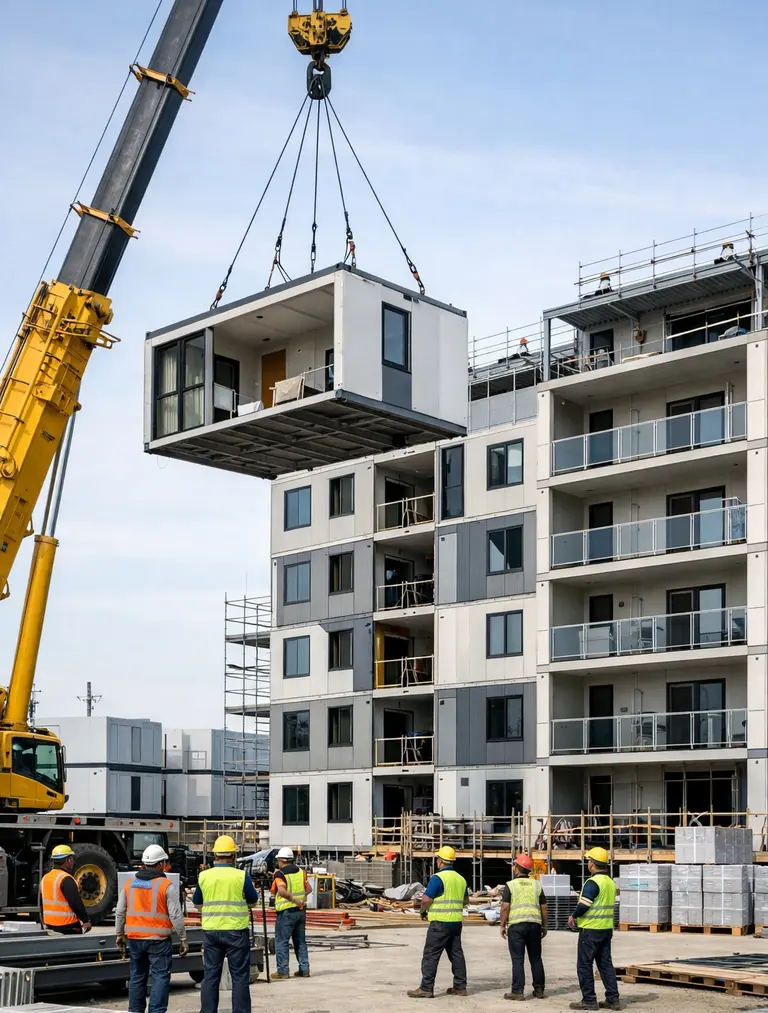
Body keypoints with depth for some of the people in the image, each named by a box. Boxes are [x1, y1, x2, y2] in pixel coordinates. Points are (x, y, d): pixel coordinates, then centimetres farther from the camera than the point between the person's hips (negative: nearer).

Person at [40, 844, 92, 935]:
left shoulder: (44, 878, 9)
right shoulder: (66, 879, -18)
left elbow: (42, 904, 18)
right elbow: (76, 903, -20)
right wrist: (86, 921, -11)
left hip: (49, 925, 9)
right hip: (68, 927, -9)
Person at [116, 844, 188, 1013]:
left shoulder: (130, 883, 7)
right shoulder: (166, 885, -8)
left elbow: (120, 912, 12)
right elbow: (176, 915, -9)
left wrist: (119, 934, 24)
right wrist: (183, 939, -2)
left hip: (134, 938, 5)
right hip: (158, 940, -5)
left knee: (137, 977, 16)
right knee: (160, 978, -1)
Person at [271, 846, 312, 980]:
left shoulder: (280, 874, -12)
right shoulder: (300, 871, 8)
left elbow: (282, 891, -28)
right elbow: (309, 889, 11)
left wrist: (294, 899, -23)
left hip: (286, 911, -6)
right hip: (301, 911, 6)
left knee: (282, 941, 2)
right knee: (300, 941, 15)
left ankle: (283, 971, 1)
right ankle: (304, 969, 16)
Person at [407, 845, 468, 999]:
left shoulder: (438, 878, -14)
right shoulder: (461, 879, 10)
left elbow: (426, 900, -15)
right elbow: (465, 900, 21)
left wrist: (423, 911, 3)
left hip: (440, 923, -8)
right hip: (457, 921, 8)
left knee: (431, 955, -4)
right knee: (456, 953, 13)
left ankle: (426, 988, -5)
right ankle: (460, 986, 15)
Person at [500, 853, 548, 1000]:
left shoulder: (510, 885, -2)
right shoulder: (537, 885, 10)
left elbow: (505, 907, -7)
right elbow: (543, 907, 11)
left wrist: (502, 925, 2)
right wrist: (544, 925, 19)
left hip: (516, 925, -4)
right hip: (534, 924, 4)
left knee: (518, 959, -1)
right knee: (536, 958, 12)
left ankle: (518, 991, -3)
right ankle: (539, 990, 15)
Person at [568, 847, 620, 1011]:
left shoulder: (593, 882, -17)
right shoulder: (611, 882, 12)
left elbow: (584, 905, -21)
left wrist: (573, 916, -3)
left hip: (590, 930, -8)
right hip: (607, 929, 8)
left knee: (584, 965, 0)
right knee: (605, 964, 12)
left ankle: (589, 1000, 2)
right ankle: (613, 999, 11)